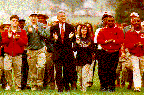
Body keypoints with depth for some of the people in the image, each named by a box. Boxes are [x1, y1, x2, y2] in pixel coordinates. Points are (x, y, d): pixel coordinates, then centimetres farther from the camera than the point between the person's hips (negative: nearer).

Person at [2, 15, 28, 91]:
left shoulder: (22, 32, 9)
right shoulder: (6, 32, 13)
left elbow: (25, 42, 0)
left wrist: (17, 39, -16)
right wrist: (8, 37, -15)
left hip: (18, 55, 0)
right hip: (8, 55, 1)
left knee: (18, 72, -2)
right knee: (7, 69, -15)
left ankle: (18, 87, 8)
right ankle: (9, 84, 3)